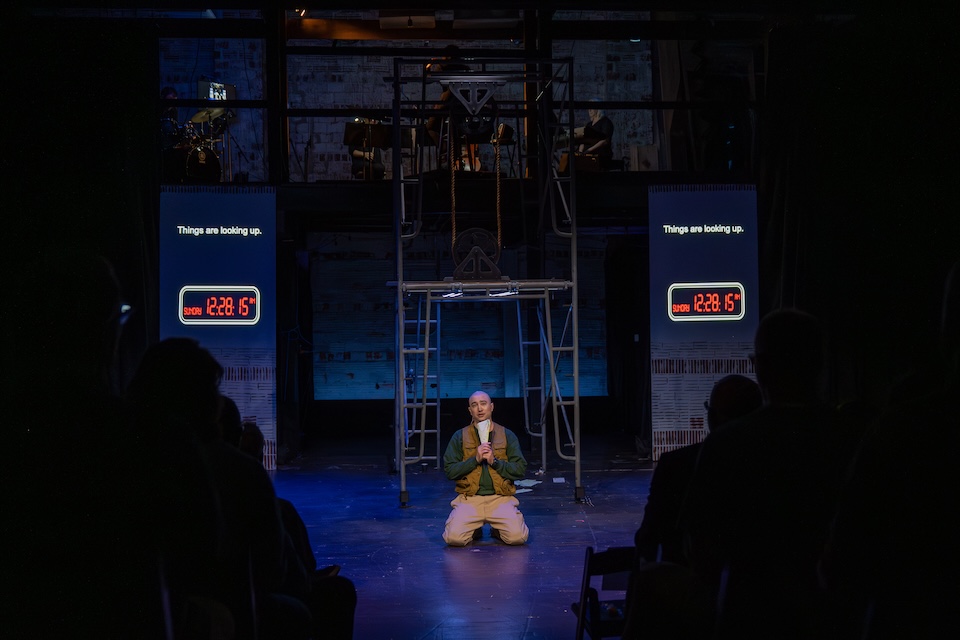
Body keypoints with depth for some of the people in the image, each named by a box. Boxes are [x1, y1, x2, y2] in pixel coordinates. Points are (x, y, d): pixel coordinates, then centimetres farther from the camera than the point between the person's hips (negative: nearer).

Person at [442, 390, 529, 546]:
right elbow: (449, 470, 0)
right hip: (469, 498, 0)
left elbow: (520, 470, 1)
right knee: (453, 538, -24)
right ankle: (475, 530, 12)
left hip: (500, 497, 0)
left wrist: (495, 461, -12)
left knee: (517, 537, -23)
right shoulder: (460, 437, 8)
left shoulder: (507, 435, 9)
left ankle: (496, 530, 13)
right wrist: (475, 459, -11)